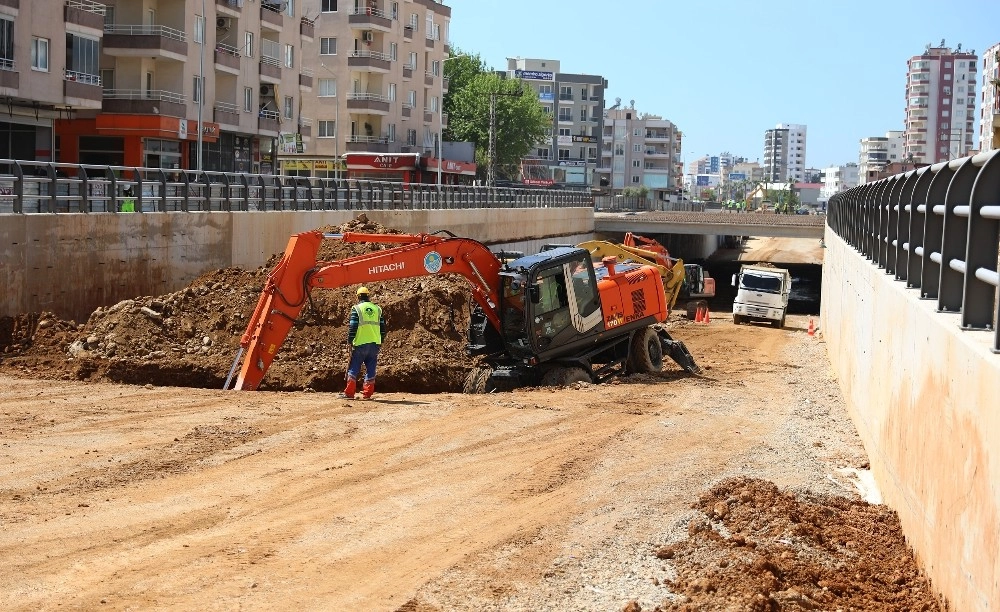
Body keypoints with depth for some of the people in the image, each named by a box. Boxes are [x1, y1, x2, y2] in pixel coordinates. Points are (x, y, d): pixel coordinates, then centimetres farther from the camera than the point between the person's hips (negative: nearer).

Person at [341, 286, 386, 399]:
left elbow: (352, 327, -9)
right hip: (375, 344, 4)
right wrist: (380, 342, 19)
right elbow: (383, 327, 11)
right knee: (370, 369, 7)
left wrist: (350, 342, -4)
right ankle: (367, 393, 6)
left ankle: (349, 393, 4)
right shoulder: (377, 309, 9)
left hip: (360, 344, -4)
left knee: (354, 369, 3)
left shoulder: (356, 309, -5)